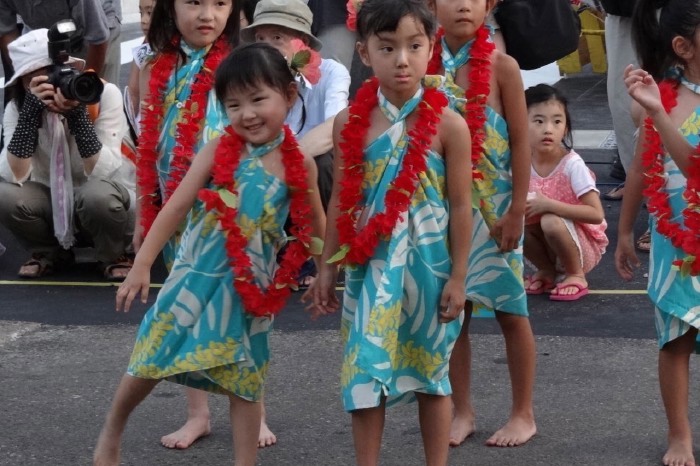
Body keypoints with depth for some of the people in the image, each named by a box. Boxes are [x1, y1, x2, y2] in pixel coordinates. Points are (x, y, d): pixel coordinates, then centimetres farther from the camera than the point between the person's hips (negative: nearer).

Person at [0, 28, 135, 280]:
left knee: (98, 194, -36)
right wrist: (30, 112, -34)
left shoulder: (103, 94, -19)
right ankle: (49, 253, 4)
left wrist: (77, 115, -37)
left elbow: (103, 174, -27)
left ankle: (113, 256, -4)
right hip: (51, 203, 3)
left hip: (103, 202, -3)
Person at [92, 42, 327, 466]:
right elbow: (176, 207, -8)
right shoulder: (219, 152, -9)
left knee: (244, 380, 8)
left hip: (252, 285, 0)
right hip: (199, 275, 0)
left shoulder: (300, 164, -5)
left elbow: (316, 228, 9)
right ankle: (112, 431, 32)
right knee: (152, 360, 8)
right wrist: (143, 265, -11)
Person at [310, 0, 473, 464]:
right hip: (370, 266, 2)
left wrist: (458, 278, -5)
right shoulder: (351, 122, -1)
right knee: (364, 372, 4)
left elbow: (460, 206, -5)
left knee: (430, 373, 11)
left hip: (428, 266, -2)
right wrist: (327, 268, 7)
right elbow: (341, 200, 6)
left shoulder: (448, 124, -9)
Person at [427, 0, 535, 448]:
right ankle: (463, 411, 20)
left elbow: (521, 142, -7)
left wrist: (517, 212, -11)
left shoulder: (501, 67, -7)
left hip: (493, 205, -3)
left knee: (511, 311, 6)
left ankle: (524, 414, 17)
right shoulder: (429, 67, 2)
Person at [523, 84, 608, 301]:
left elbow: (596, 214, -28)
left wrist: (548, 204, -32)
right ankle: (546, 270, 4)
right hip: (549, 250, 4)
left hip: (584, 246, -4)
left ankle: (575, 275, -6)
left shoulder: (572, 165, -22)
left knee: (551, 222, -32)